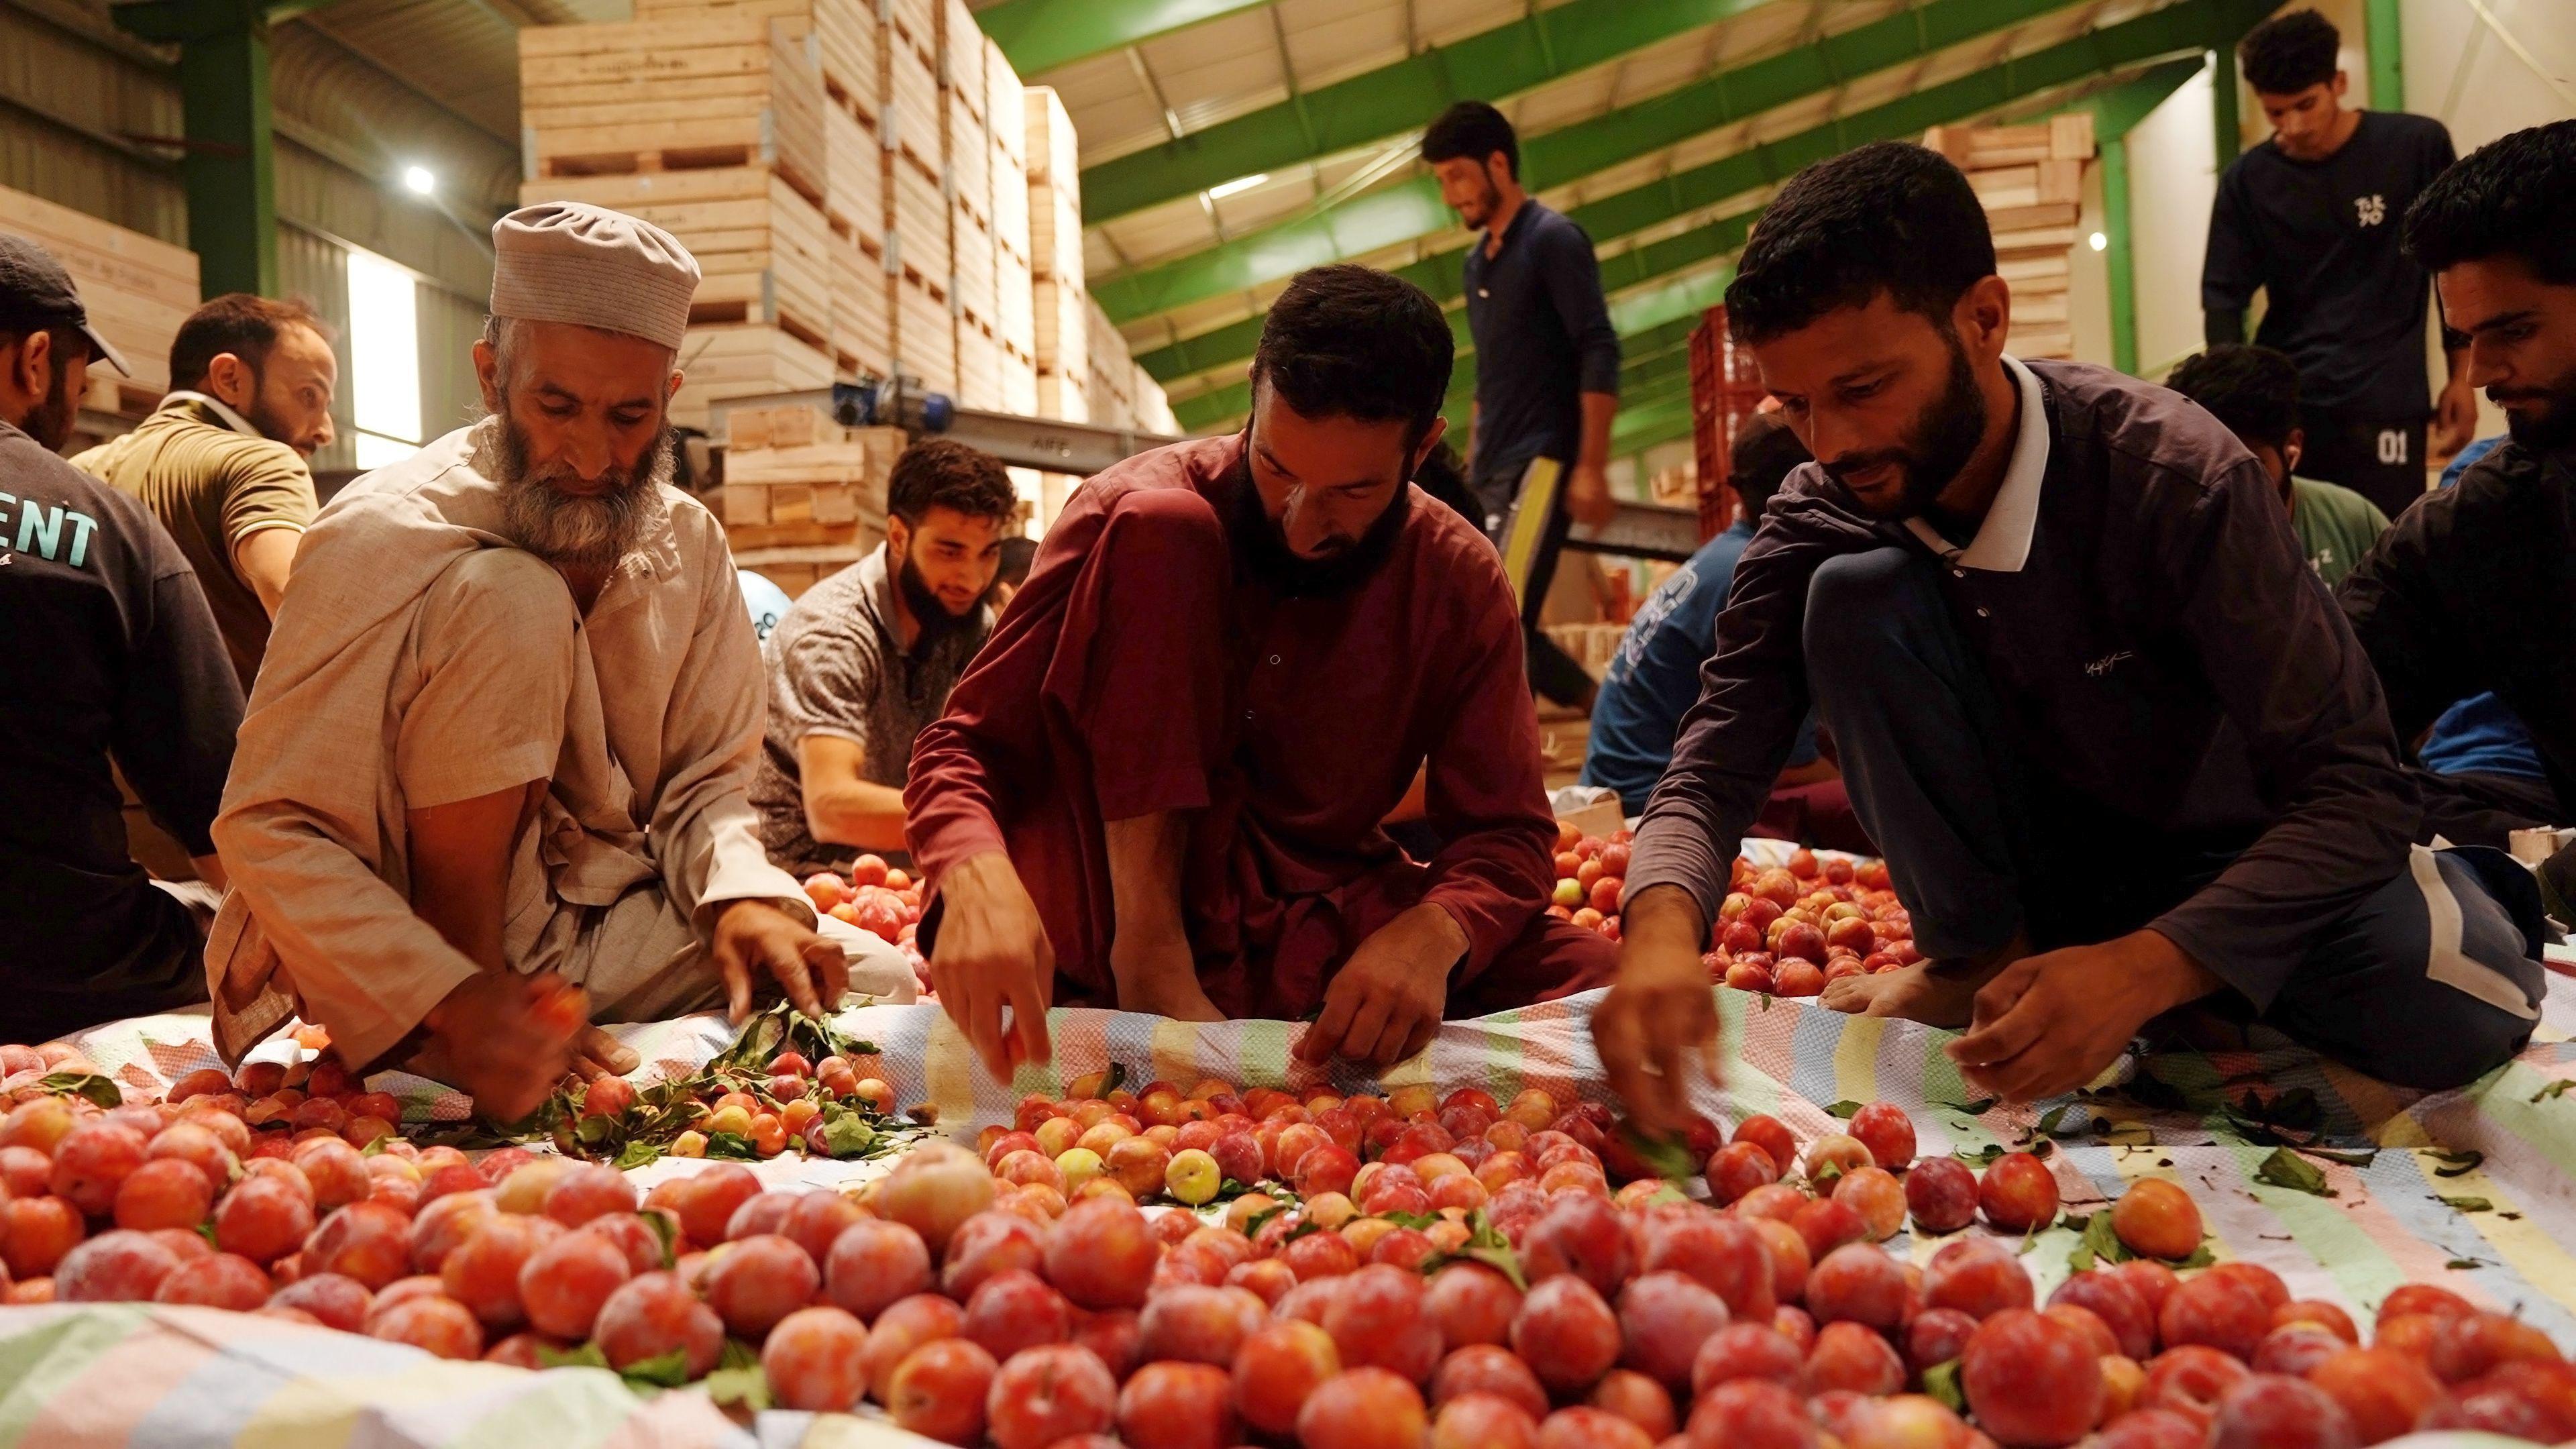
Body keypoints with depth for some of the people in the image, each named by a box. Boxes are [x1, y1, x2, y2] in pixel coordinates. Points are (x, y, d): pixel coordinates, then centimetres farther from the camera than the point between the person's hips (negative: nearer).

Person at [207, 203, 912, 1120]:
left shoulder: (688, 545, -1)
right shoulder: (384, 538, -19)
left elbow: (707, 778, 5)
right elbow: (268, 833, -21)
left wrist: (741, 898, -18)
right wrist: (452, 997, -36)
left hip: (607, 923, 6)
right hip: (430, 954, -5)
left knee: (879, 981, -12)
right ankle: (461, 1028, -18)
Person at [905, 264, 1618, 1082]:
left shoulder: (1461, 583, -3)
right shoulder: (1138, 508, -10)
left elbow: (1507, 833, -4)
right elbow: (967, 745, -12)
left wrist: (1432, 933, -29)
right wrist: (979, 881, -37)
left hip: (1313, 930, 3)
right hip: (1125, 904, -2)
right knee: (1159, 528, -22)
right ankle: (1146, 952, -25)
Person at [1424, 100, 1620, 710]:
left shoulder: (1554, 239, -6)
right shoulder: (1476, 261, 18)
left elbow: (1600, 354, -13)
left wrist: (1592, 466, -20)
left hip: (1541, 465, -9)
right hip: (1493, 472, 9)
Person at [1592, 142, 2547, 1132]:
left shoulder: (2179, 478, -26)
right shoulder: (1820, 517, -14)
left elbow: (2355, 789, -27)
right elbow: (1715, 761, -20)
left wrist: (2141, 969, -44)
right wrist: (1663, 925, -44)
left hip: (2217, 861, -2)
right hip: (2027, 858, 2)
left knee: (2454, 1007, -34)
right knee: (1853, 598, -24)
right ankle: (1978, 955, -7)